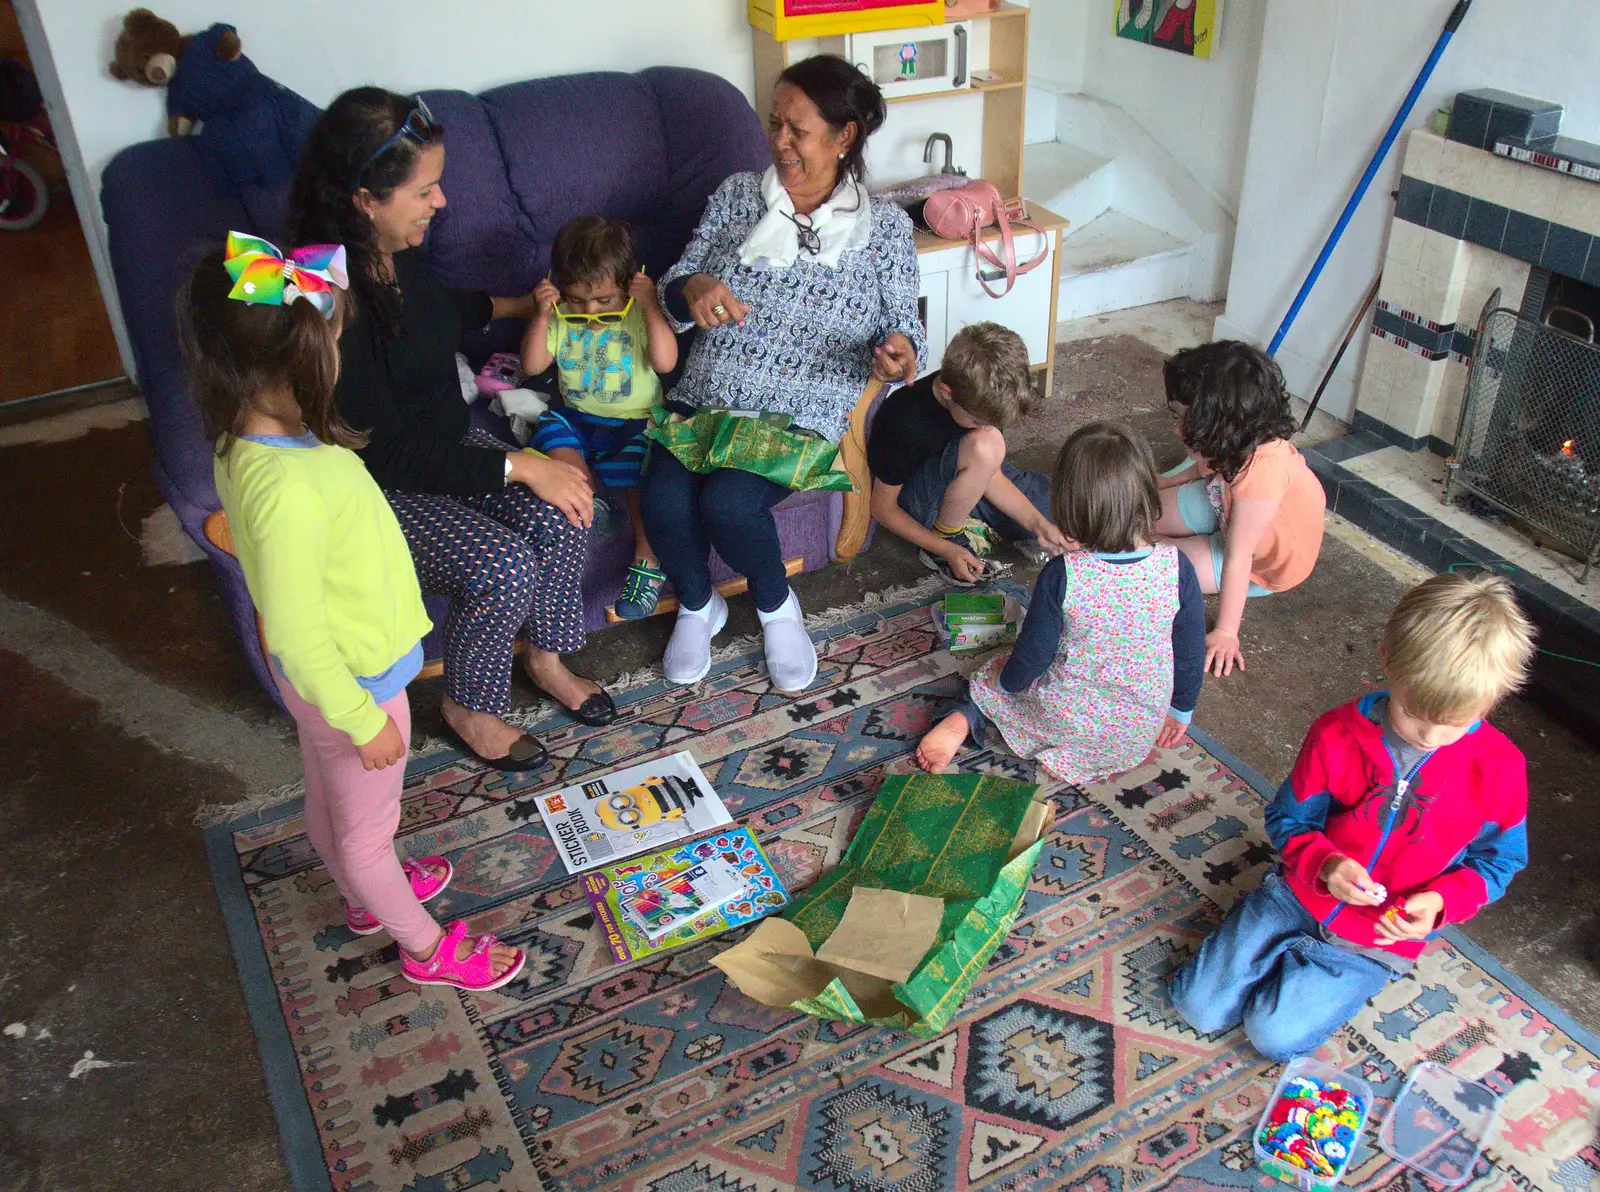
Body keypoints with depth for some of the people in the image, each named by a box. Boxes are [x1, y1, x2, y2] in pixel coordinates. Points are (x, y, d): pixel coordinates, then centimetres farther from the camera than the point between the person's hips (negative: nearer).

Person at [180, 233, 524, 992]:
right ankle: (427, 947, 42)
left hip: (326, 674, 8)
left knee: (330, 804, 31)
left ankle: (368, 897, 59)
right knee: (368, 827, 17)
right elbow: (296, 634, -30)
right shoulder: (286, 490, -39)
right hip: (353, 683, -8)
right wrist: (363, 719, -20)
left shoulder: (246, 442, -11)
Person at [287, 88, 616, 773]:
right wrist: (518, 465, -27)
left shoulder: (397, 248, -4)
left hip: (440, 445, 8)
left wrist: (516, 304, 22)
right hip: (375, 488, -8)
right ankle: (469, 708, 2)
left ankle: (546, 657, 11)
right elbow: (384, 452, -29)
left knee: (556, 514, -14)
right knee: (502, 565, -25)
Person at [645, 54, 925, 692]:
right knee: (664, 501, -25)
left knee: (728, 501, -30)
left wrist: (898, 350, -19)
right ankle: (697, 605, 9)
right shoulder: (736, 195, 9)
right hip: (704, 397, 3)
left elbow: (903, 328, 6)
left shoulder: (885, 227, 3)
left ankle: (776, 605, 3)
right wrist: (692, 289, -16)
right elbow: (672, 297, 9)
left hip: (801, 415, -2)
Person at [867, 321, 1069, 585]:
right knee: (984, 444, -37)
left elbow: (991, 476, -6)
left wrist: (1036, 522, -20)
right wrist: (947, 550, -23)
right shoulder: (906, 423, -34)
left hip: (963, 485, 6)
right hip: (915, 504, -6)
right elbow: (883, 508, -21)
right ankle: (947, 538, -15)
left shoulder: (980, 398, -16)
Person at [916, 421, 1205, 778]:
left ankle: (965, 717, 2)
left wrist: (1005, 678, 9)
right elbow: (1192, 651, -6)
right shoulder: (1177, 568, -19)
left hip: (1065, 721, -2)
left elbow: (1032, 657, -14)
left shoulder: (1061, 576, -25)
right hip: (1142, 730, 2)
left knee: (998, 676, 27)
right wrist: (1181, 711, 12)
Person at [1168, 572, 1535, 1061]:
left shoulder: (1498, 768, -17)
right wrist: (1323, 864, -26)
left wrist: (1439, 902, -21)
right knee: (1200, 1005, -4)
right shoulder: (1337, 734, -16)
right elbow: (1287, 819, -5)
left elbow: (1495, 861, -2)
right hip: (1302, 892, 1)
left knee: (1275, 1034, -12)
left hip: (1384, 936, -1)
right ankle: (1297, 956, 20)